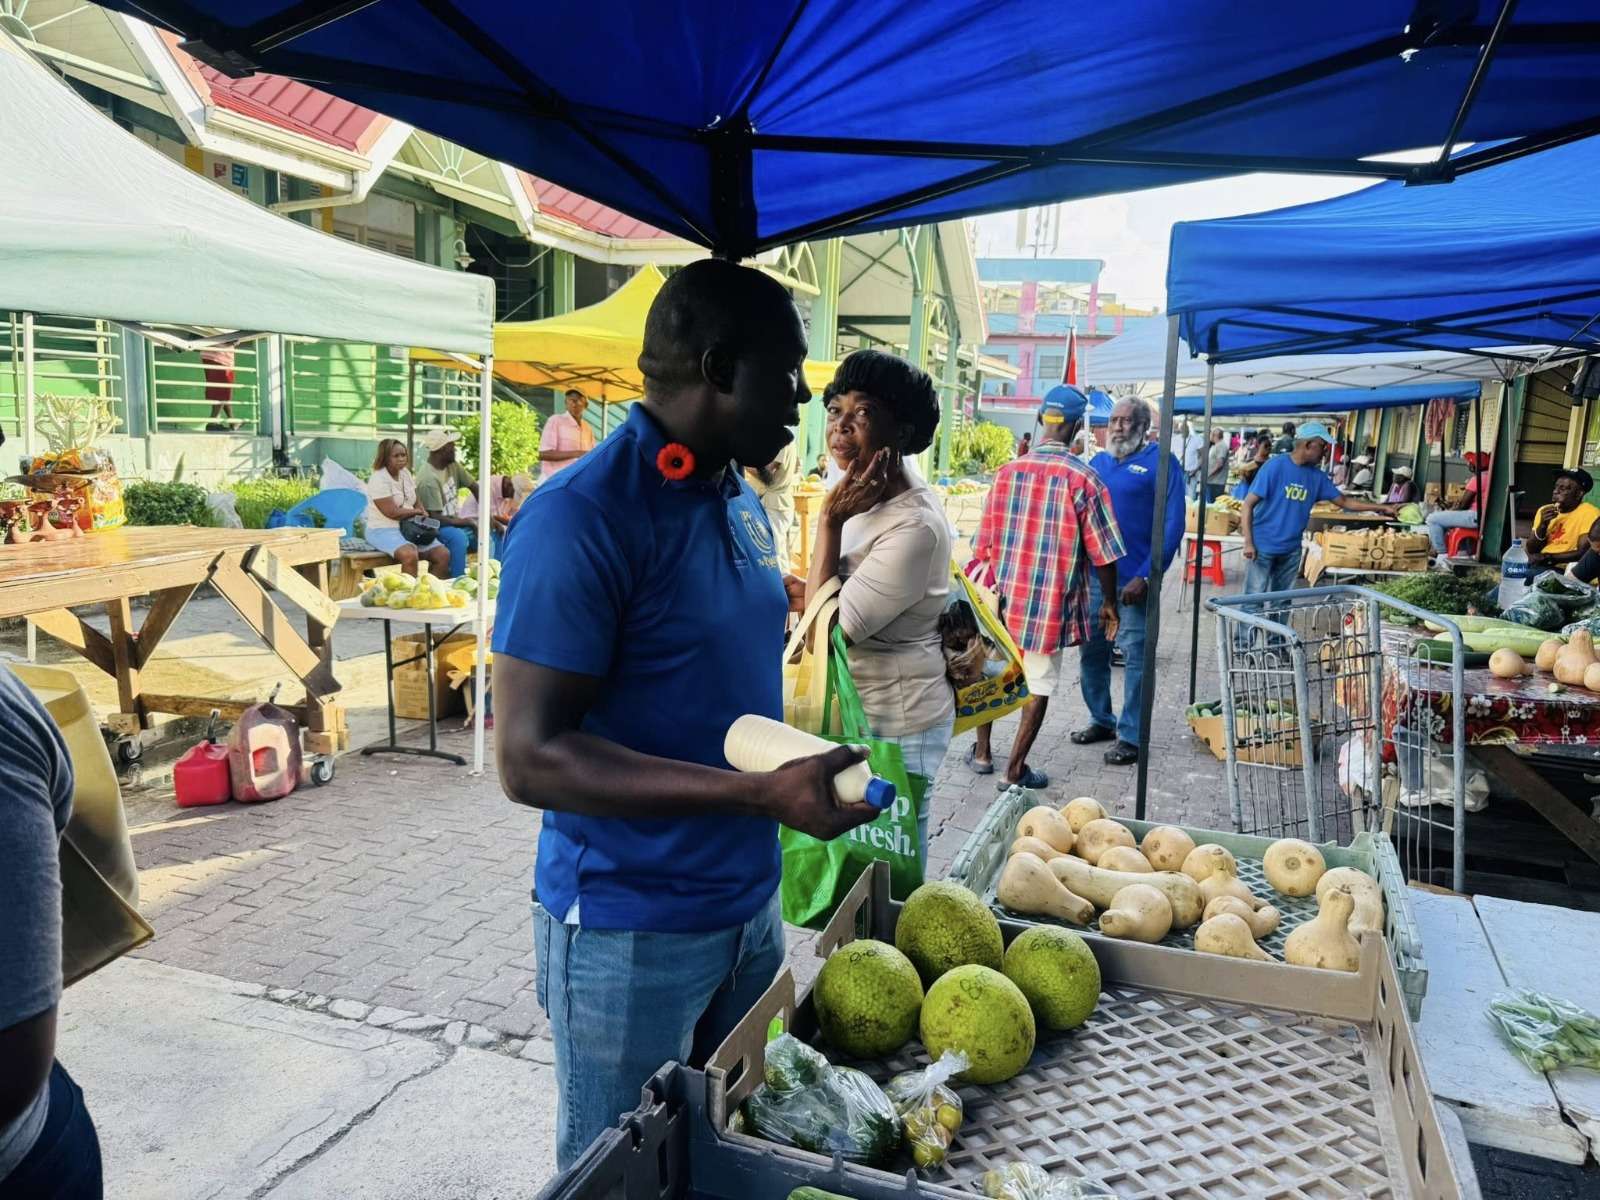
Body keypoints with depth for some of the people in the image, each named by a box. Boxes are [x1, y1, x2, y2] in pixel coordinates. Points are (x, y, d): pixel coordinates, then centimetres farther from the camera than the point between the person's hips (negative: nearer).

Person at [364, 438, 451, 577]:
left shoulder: (406, 473, 11)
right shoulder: (378, 480, -14)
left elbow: (417, 504, 17)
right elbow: (392, 513, -20)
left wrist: (425, 518, -4)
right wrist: (416, 512, -5)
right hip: (383, 530, -8)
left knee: (443, 554, -11)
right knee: (410, 555, -36)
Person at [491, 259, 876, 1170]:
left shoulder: (744, 503, 5)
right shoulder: (582, 516, -21)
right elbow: (531, 759, -24)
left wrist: (803, 761, 5)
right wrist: (763, 794, -29)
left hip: (750, 904, 7)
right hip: (629, 930, -7)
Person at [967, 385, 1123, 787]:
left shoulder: (1007, 472, -3)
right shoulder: (1083, 479, -12)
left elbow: (984, 542, 3)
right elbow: (1102, 553, -9)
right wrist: (1109, 603, 4)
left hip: (1005, 594, 3)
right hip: (1051, 600, -3)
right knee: (1039, 684, 8)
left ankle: (982, 752, 31)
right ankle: (1015, 770, 13)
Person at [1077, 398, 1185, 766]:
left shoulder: (1160, 462, -5)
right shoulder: (1097, 463, 12)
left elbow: (1173, 524, -10)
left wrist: (1146, 576, -17)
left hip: (1133, 580, -6)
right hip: (1092, 576, 6)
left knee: (1135, 657, 0)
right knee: (1091, 651, 13)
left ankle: (1131, 736, 9)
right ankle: (1101, 720, 29)